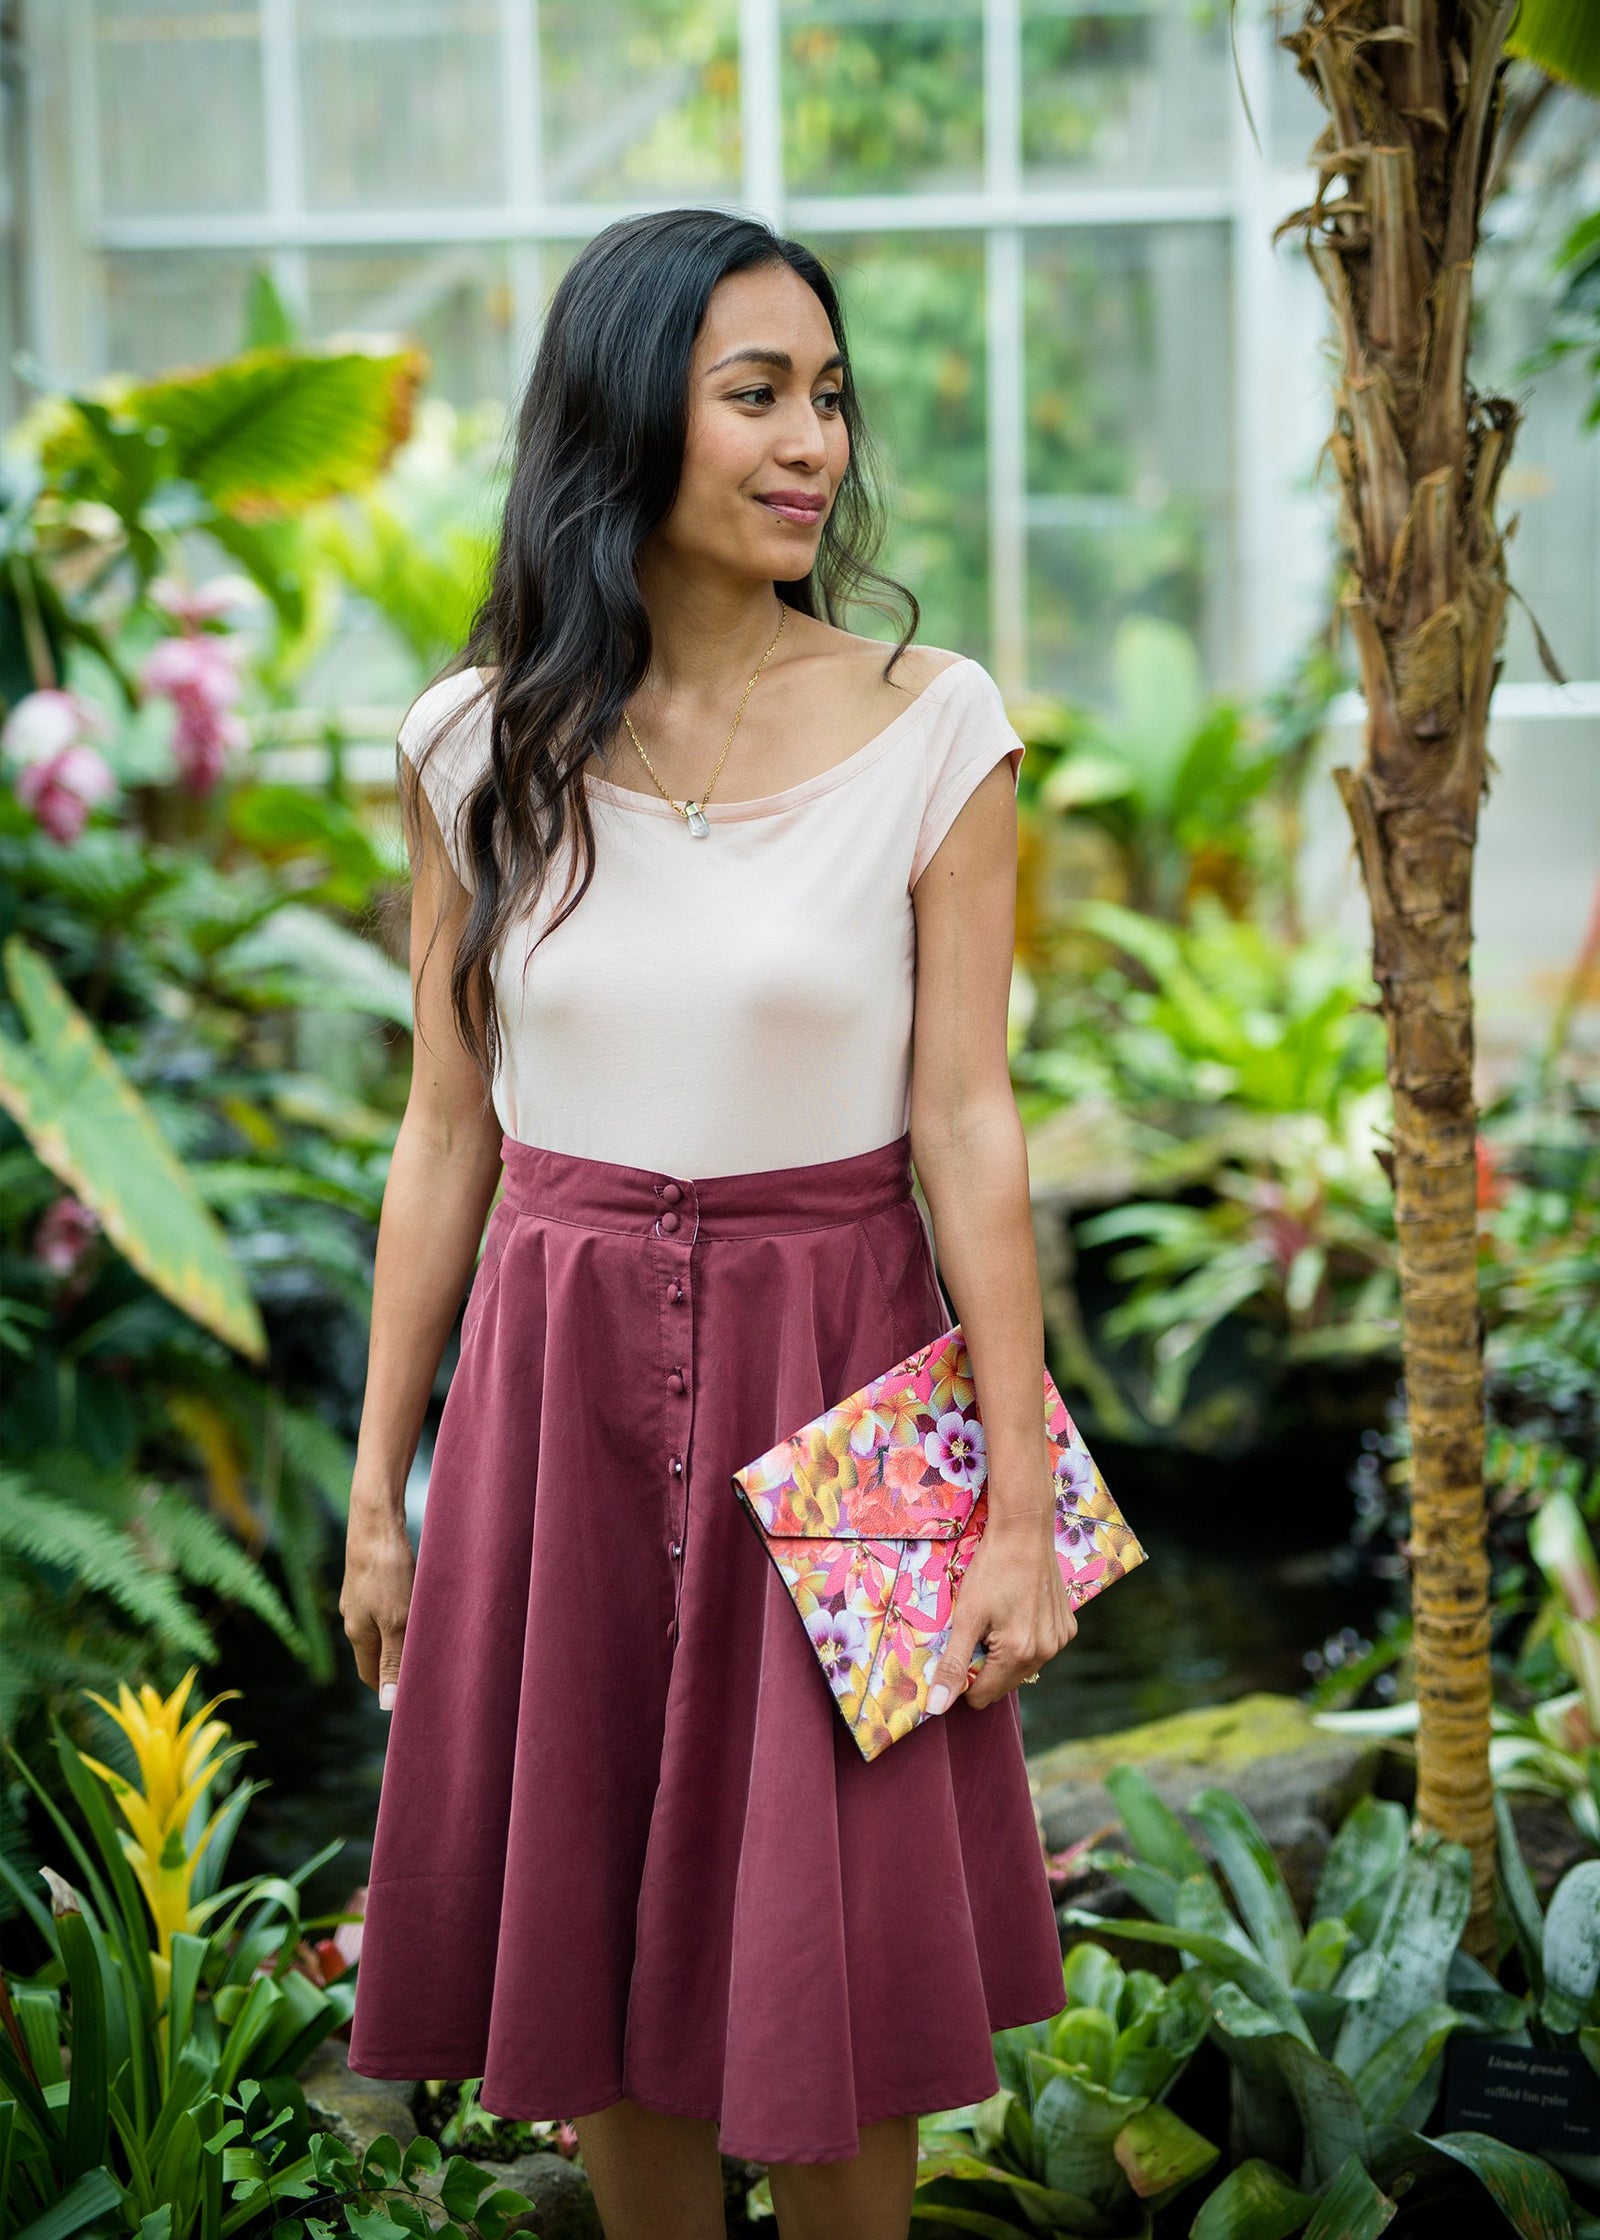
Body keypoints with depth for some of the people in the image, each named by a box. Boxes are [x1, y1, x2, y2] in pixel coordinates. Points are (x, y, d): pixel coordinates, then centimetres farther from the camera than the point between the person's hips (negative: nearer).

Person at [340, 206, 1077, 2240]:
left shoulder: (931, 731, -6)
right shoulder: (478, 747, 0)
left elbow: (968, 1121, -6)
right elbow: (447, 1132, 5)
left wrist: (1022, 1510, -7)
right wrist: (378, 1482, 7)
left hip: (829, 1373, -2)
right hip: (558, 1382, 2)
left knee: (820, 1972, 6)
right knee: (592, 1947, 13)